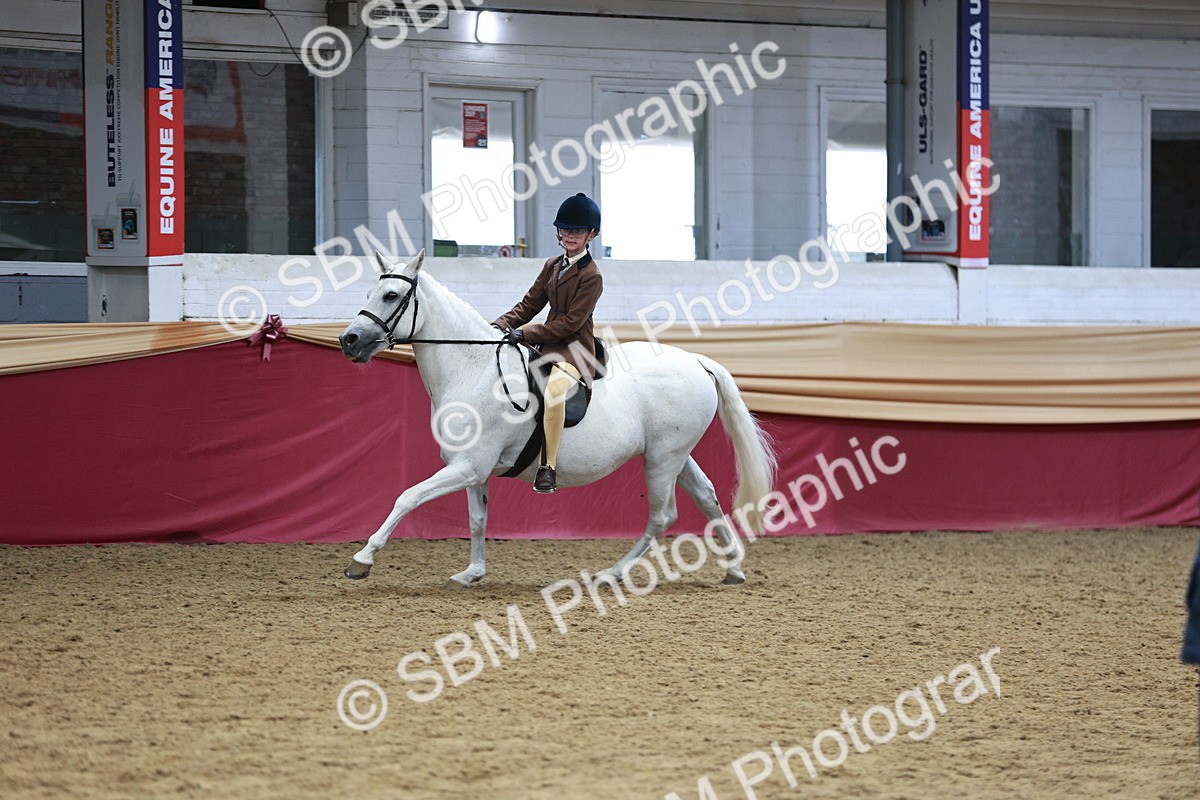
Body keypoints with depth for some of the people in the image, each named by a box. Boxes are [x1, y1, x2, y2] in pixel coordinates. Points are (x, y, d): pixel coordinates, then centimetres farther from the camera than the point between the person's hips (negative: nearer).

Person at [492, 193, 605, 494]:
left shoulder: (591, 275, -11)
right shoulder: (552, 266, 13)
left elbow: (571, 322, -17)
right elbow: (530, 303, 13)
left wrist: (525, 334, -20)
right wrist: (501, 326, -4)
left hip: (575, 349, -9)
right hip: (547, 343, 9)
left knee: (553, 391, -36)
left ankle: (547, 468, -34)